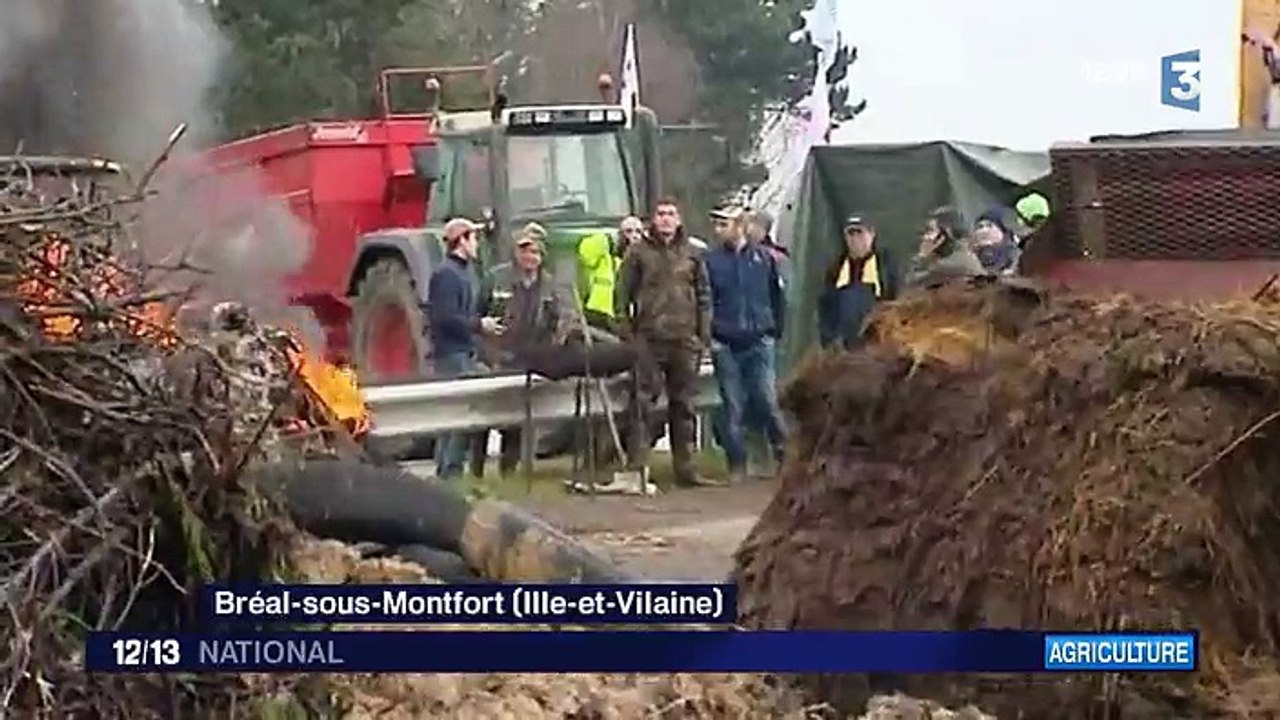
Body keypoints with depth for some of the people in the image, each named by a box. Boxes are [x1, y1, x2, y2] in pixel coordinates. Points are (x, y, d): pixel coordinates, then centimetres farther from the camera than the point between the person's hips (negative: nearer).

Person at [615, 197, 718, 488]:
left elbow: (704, 296, 14)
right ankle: (638, 467, -4)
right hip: (649, 339, -3)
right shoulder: (638, 252, 3)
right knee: (642, 402, -6)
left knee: (684, 405, 8)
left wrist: (703, 334, 6)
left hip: (685, 340, 3)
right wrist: (626, 332, -5)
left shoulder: (692, 254, 11)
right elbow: (623, 294, 2)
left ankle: (685, 467, 14)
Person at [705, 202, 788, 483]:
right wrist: (710, 336, -5)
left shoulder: (764, 257, 2)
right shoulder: (710, 260, 1)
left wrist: (774, 331, 6)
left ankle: (784, 455, 13)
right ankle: (737, 467, 11)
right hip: (726, 347, 0)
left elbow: (778, 298, 9)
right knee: (733, 409, 4)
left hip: (759, 343, 0)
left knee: (768, 402, -3)